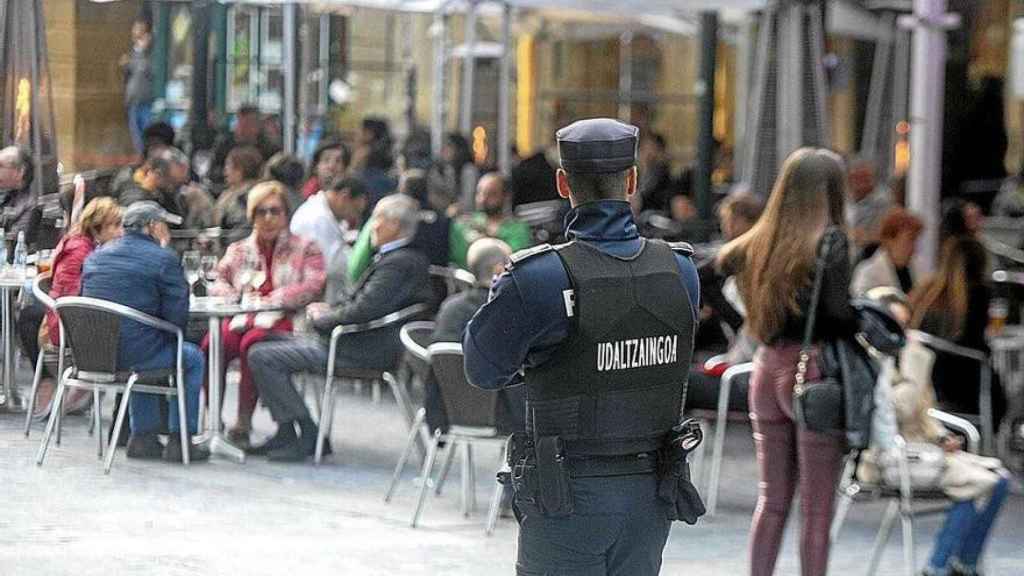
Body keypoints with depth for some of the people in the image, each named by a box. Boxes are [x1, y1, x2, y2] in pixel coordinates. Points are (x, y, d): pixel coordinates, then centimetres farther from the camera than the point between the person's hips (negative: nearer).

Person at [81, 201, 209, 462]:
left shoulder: (94, 257, 14)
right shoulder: (163, 259, -7)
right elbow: (178, 316, -11)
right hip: (136, 350, -7)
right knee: (193, 358, 20)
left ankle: (143, 436, 34)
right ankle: (180, 440, 17)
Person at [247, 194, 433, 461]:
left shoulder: (397, 264, -20)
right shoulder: (406, 258, 13)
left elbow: (362, 311, -28)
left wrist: (323, 318, -11)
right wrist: (330, 310, 6)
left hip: (362, 350, -11)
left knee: (262, 357, -14)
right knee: (269, 345, 18)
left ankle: (309, 436, -9)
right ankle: (287, 433, 14)